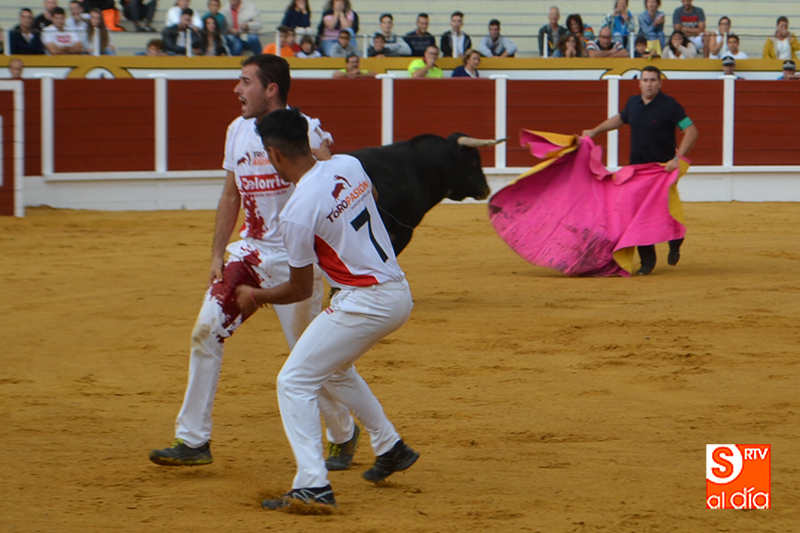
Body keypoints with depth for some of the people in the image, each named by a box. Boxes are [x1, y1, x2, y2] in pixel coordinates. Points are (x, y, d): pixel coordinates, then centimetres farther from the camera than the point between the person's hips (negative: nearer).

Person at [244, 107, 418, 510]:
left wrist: (255, 296, 9)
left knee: (295, 381, -3)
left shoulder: (297, 212, -18)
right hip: (400, 293, 9)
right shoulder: (348, 165, 2)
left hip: (365, 303, -9)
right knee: (334, 369, 31)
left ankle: (313, 485, -15)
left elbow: (301, 290, -7)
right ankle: (390, 449, 37)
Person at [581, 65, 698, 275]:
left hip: (663, 169, -5)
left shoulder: (669, 106, -14)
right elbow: (619, 119, 27)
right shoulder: (633, 103, 4)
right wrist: (595, 131, 26)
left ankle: (675, 245, 34)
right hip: (637, 168, 5)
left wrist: (677, 159, -26)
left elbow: (691, 131, -18)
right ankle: (647, 260, 10)